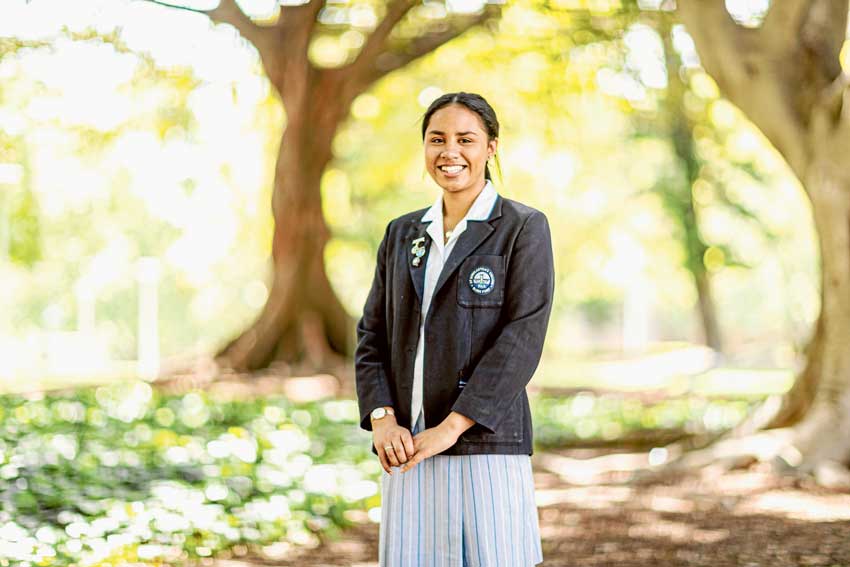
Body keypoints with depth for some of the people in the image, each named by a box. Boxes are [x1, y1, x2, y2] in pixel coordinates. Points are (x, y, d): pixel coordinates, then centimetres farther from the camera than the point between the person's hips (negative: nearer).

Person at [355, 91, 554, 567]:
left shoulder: (523, 228, -1)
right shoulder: (402, 234, 15)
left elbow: (522, 340, -10)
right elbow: (372, 336, 12)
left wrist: (451, 427, -16)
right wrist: (382, 420, -6)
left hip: (486, 443, -4)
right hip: (408, 451, 5)